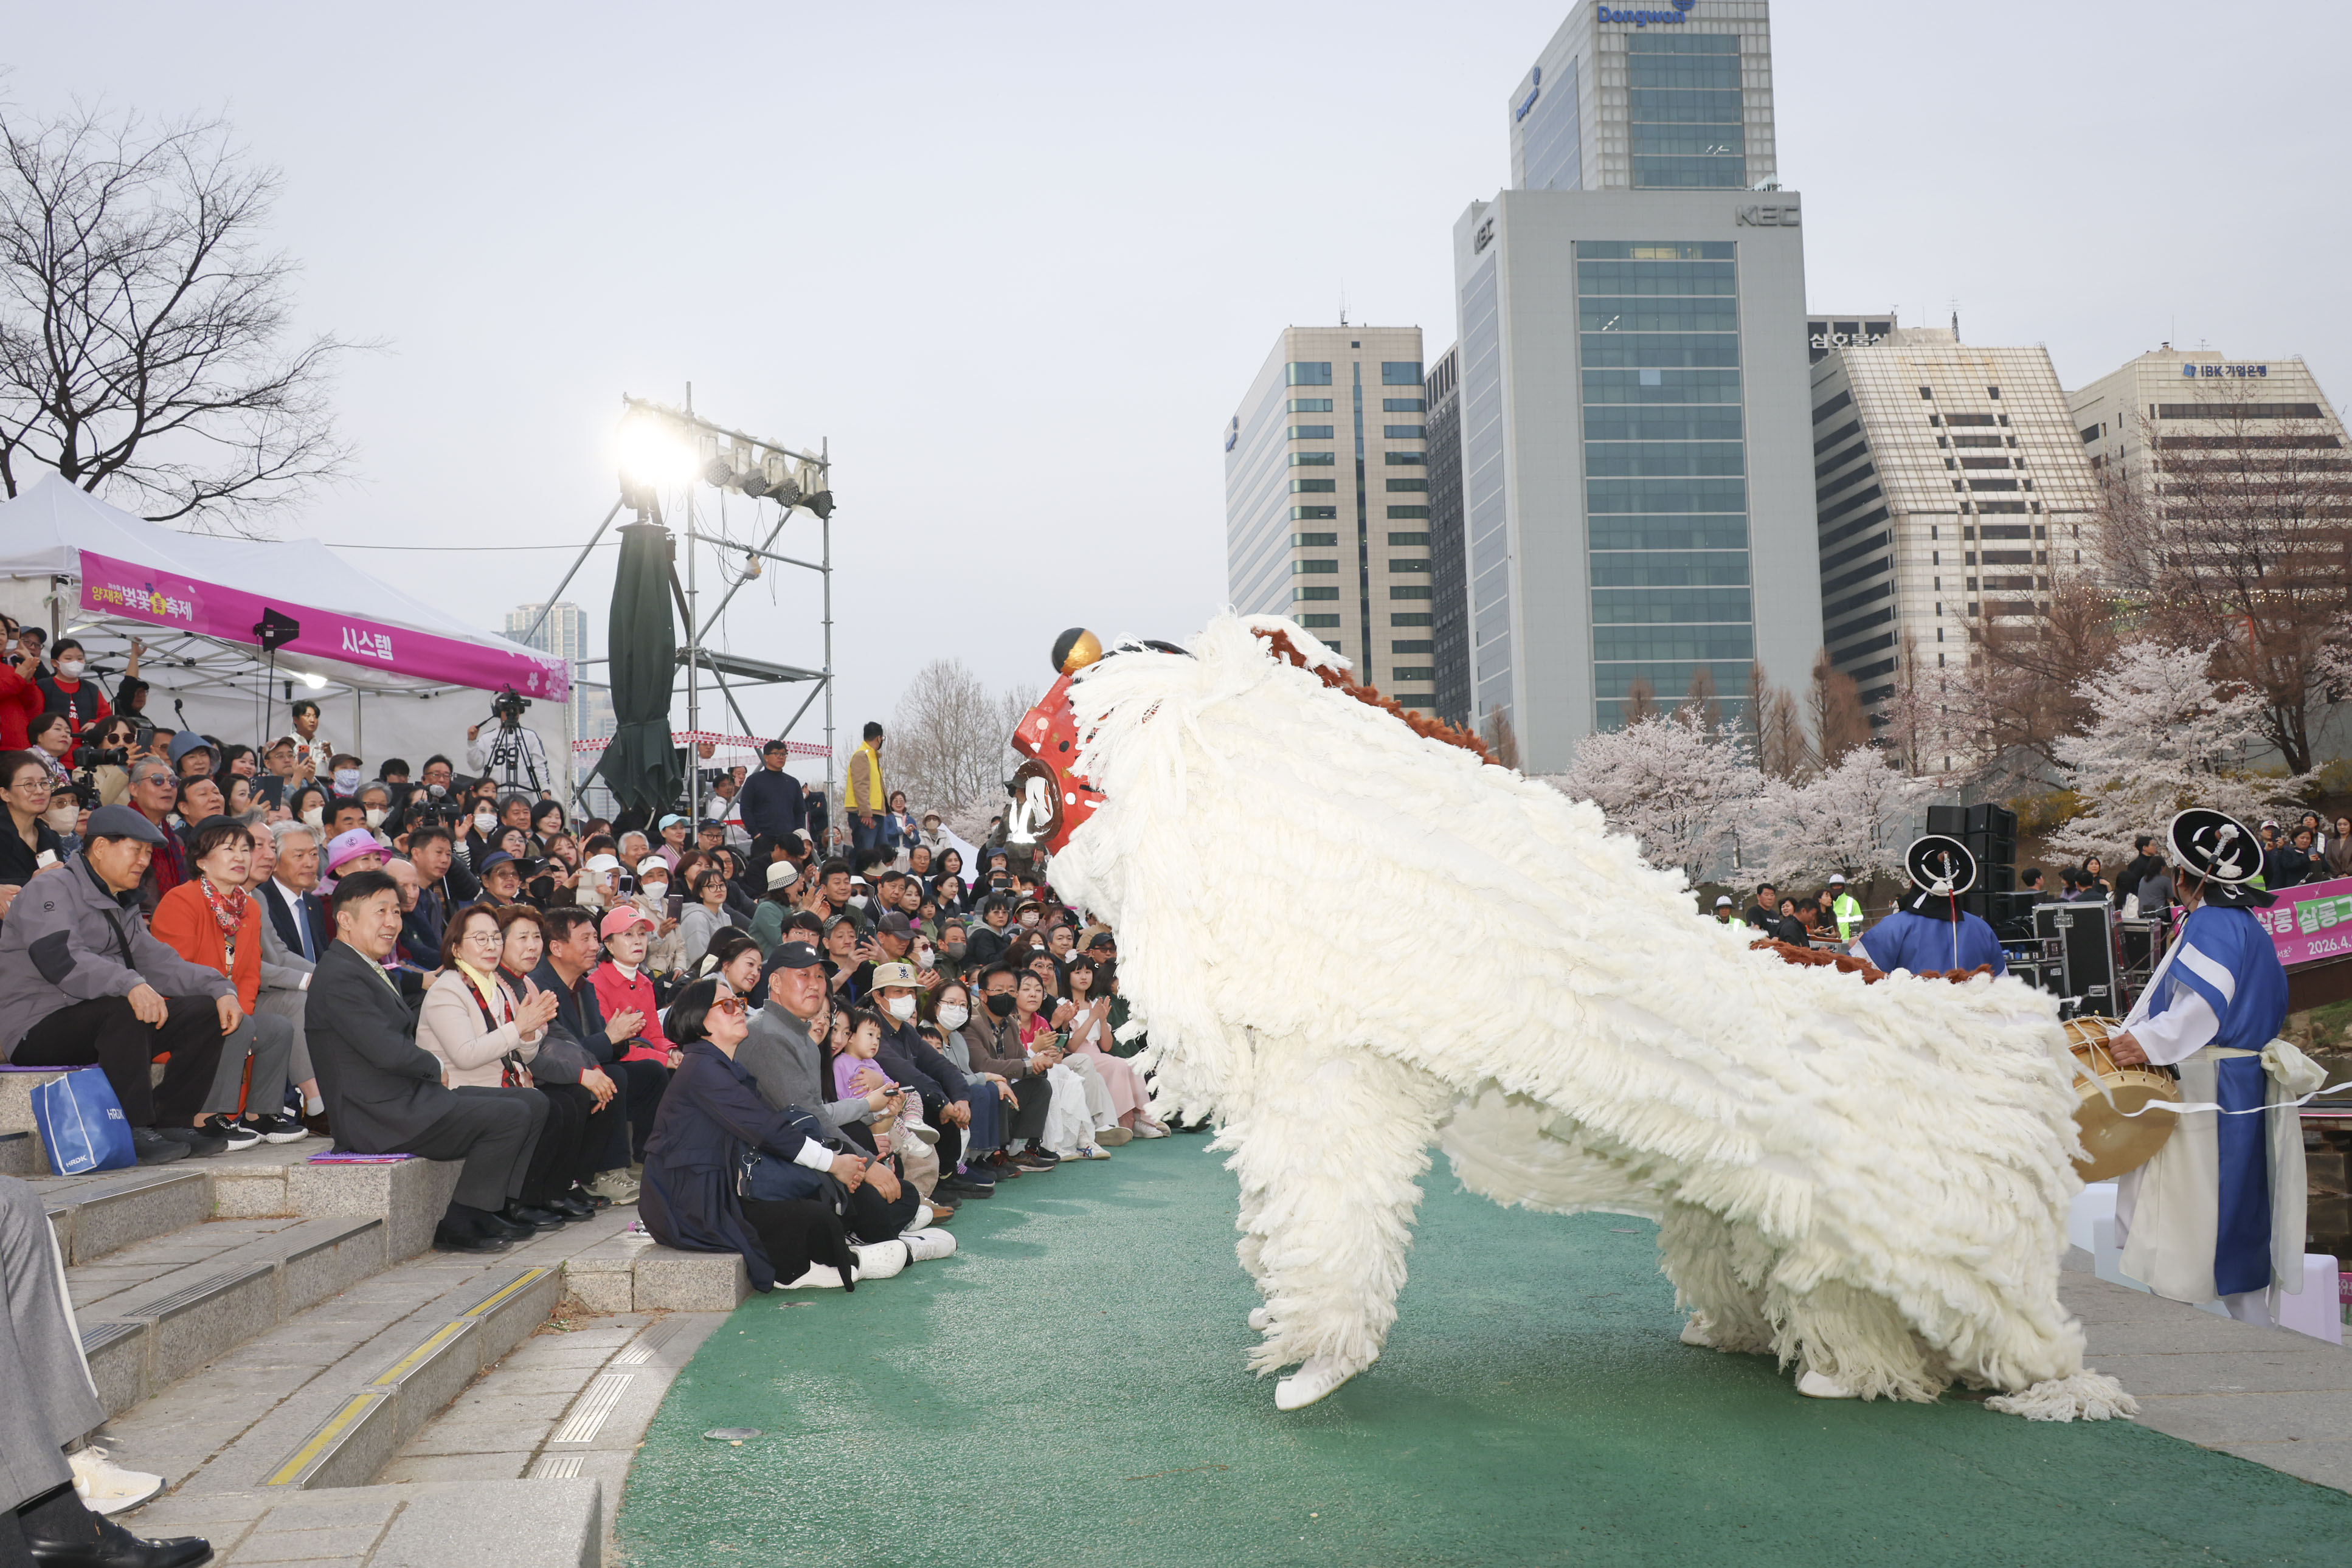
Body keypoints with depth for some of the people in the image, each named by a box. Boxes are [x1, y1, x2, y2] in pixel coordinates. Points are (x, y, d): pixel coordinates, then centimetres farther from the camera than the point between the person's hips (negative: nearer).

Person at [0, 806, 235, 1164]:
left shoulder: (121, 906, 20)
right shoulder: (53, 890, -9)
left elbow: (159, 962, 12)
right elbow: (62, 959, -28)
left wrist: (220, 989, -6)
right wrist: (131, 985, -44)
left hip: (103, 1024, 9)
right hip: (39, 1030, -9)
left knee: (204, 1010, -7)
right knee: (127, 1009, -36)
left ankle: (173, 1122, -9)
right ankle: (136, 1131, -29)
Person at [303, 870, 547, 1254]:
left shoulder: (373, 971, 19)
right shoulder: (339, 977, -16)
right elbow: (387, 1050, -22)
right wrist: (437, 1068, -6)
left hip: (411, 1097, 11)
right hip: (381, 1117, -11)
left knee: (534, 1104, 7)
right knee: (510, 1115, -19)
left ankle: (493, 1209, 9)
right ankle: (459, 1224, -11)